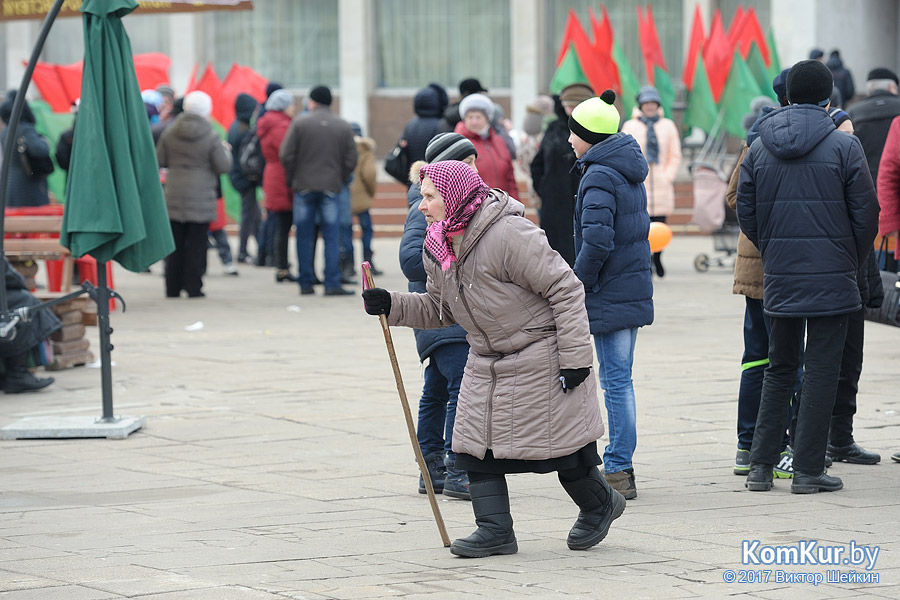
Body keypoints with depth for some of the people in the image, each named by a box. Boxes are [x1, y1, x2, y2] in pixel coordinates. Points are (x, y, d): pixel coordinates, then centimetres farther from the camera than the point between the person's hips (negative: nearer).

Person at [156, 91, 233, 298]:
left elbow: (160, 160, 7)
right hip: (201, 198, -3)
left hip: (174, 196, 3)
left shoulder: (169, 133, 1)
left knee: (175, 243, 9)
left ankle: (172, 287, 10)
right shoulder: (211, 137, -10)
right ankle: (193, 287, 2)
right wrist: (226, 151, 13)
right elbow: (223, 166, -7)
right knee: (196, 243, 3)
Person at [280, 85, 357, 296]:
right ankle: (332, 284, -6)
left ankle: (305, 283, 8)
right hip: (331, 188, 1)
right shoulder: (343, 126, 3)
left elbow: (286, 155, -6)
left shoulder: (300, 122, -3)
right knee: (331, 237, 1)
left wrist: (292, 178, 9)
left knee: (304, 237, 7)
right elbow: (350, 160, 1)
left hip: (304, 186, -1)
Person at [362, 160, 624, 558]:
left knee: (558, 443, 1)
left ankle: (599, 504, 25)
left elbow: (565, 290, -22)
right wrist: (391, 305, -5)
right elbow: (438, 309, 12)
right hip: (487, 361, 8)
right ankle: (495, 529, 2)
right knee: (477, 442, -1)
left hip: (540, 358, -8)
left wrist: (574, 357, -23)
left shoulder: (509, 235, -26)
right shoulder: (438, 249, 0)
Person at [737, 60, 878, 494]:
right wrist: (852, 262, 10)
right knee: (821, 372, 1)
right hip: (832, 279, -4)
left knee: (779, 368, 15)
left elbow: (746, 214, 7)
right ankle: (808, 470, 1)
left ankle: (760, 465, 13)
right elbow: (866, 213, -5)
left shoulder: (759, 149, 4)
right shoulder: (843, 147, -7)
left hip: (779, 279, 4)